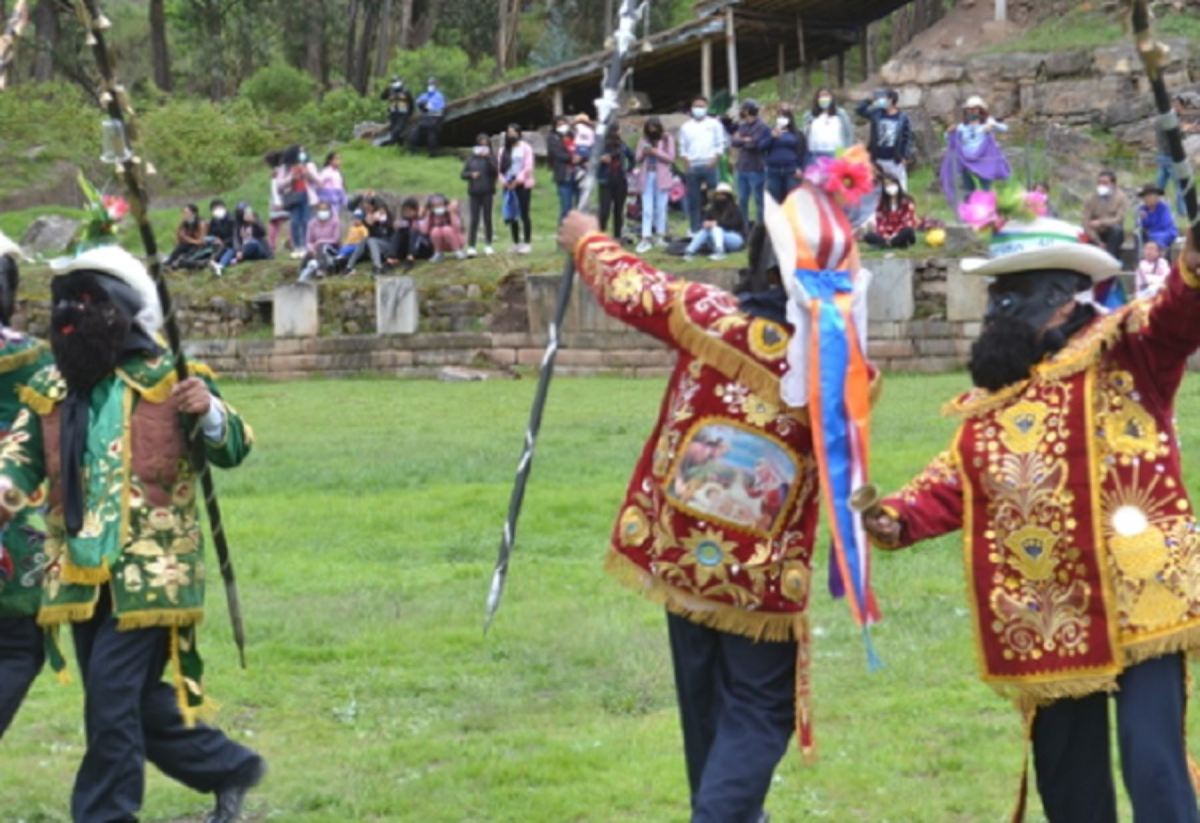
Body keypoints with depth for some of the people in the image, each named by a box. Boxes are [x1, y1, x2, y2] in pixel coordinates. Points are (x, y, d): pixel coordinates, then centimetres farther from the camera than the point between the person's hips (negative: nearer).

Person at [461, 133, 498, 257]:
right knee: (474, 220, -2)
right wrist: (471, 174, -13)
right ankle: (471, 247, -4)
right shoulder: (471, 158, 6)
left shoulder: (491, 157, 0)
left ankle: (488, 245, 14)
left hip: (487, 192, -1)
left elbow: (495, 171, -12)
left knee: (487, 218, 5)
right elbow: (463, 174, 7)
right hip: (474, 192, 1)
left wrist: (487, 158, -19)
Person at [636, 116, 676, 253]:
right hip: (647, 176, 1)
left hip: (661, 177, -1)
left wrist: (656, 152, -13)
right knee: (647, 209, -4)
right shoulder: (643, 141, 9)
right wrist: (643, 154, -12)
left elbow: (671, 158, -2)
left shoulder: (667, 139, 4)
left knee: (661, 207, 3)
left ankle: (660, 236, 13)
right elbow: (638, 159, 9)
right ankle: (646, 238, -8)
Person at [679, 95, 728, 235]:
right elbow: (682, 148, 13)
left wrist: (714, 160, -9)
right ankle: (694, 229, 5)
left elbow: (721, 145, 4)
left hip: (709, 166, -2)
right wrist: (687, 162, -3)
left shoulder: (714, 124, 8)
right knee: (693, 201, 1)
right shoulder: (686, 127, 14)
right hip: (692, 168, 2)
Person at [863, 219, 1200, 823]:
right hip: (1051, 621, 7)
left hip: (1138, 602, -7)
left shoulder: (1125, 353, -4)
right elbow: (956, 479, 10)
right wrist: (900, 517, -10)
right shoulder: (992, 397, 15)